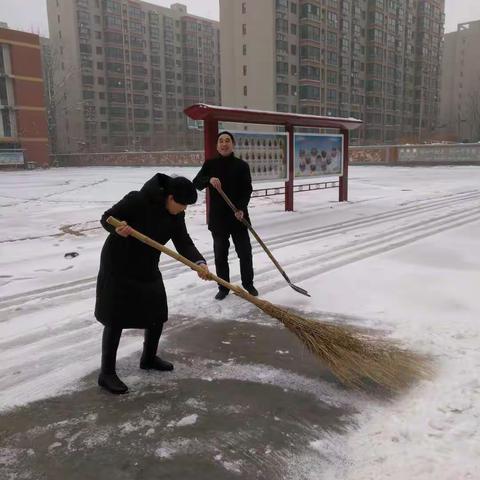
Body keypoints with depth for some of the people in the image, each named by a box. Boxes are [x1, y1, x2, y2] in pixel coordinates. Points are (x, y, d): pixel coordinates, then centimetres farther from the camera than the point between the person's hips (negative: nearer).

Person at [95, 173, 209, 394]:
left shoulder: (175, 215, -5)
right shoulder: (137, 200, -24)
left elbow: (184, 243, -13)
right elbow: (106, 218, -16)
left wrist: (199, 263, -31)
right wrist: (117, 228, -39)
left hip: (148, 268, 7)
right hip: (118, 266, -7)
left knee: (158, 314, 12)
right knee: (116, 319, -3)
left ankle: (149, 358, 34)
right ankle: (106, 373, 9)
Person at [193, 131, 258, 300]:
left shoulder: (242, 165, -1)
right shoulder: (210, 164, 3)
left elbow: (247, 190, -6)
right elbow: (196, 183, -6)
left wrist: (241, 208, -22)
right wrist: (209, 180, -27)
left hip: (238, 216, -1)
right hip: (218, 217, 1)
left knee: (245, 252, 6)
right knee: (220, 254, 7)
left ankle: (248, 284, 24)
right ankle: (223, 287, 20)